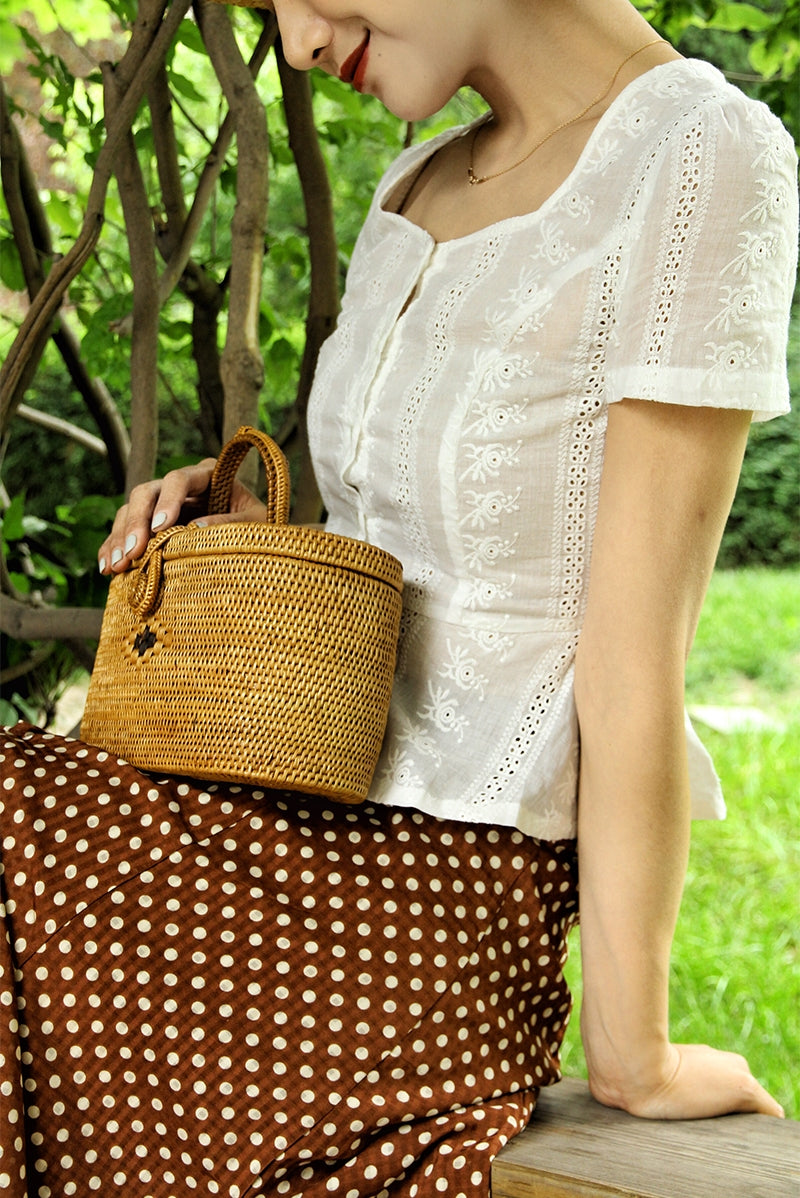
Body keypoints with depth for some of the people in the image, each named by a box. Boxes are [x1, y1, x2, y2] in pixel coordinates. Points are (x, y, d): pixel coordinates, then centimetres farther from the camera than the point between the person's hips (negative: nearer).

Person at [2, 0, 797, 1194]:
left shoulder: (702, 157, -15)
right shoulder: (416, 191, 10)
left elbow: (637, 658, -16)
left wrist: (633, 1059, -11)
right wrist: (251, 531, 0)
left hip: (446, 891, -8)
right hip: (327, 825, 8)